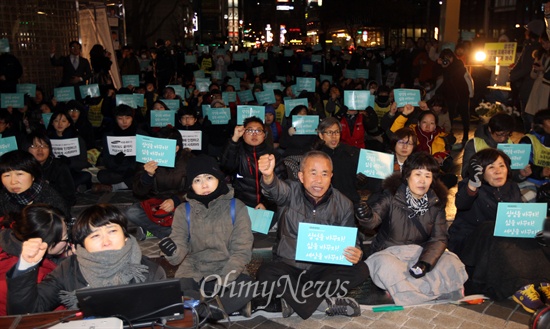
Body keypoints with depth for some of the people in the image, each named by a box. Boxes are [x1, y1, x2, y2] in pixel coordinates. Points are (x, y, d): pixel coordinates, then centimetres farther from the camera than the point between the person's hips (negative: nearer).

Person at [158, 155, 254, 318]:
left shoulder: (236, 207, -5)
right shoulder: (183, 210, 0)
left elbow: (241, 251, -7)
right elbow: (180, 254, -8)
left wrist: (222, 281, -19)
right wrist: (173, 252, -33)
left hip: (228, 270, -1)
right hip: (193, 271, 1)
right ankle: (230, 305, -13)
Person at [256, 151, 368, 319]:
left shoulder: (343, 204, -2)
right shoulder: (291, 192, -8)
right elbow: (276, 189, -32)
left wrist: (356, 254, -21)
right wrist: (268, 176, -57)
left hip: (324, 269, 2)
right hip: (288, 266, -1)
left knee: (360, 270, -23)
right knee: (265, 273, -31)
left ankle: (295, 299, -21)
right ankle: (327, 303, -21)